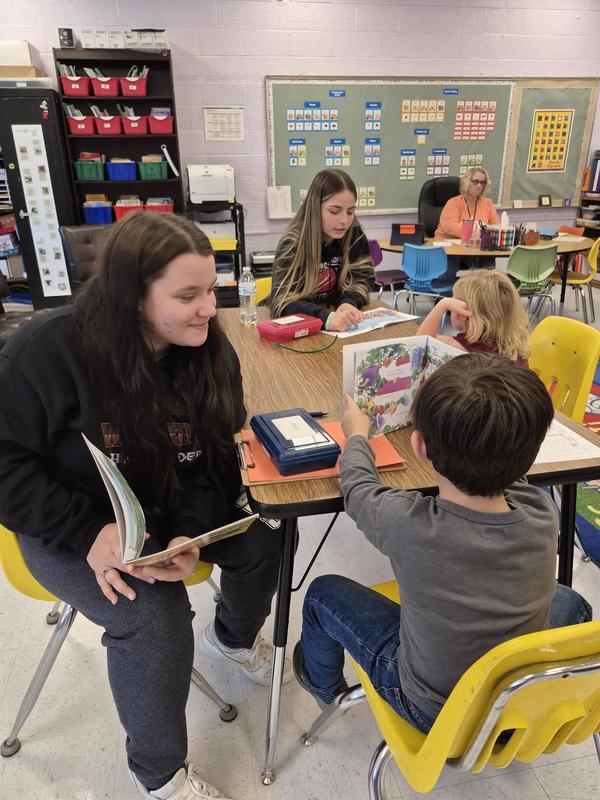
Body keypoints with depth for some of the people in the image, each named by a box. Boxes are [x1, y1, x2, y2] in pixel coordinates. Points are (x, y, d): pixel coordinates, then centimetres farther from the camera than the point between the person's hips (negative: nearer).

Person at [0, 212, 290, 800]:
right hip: (71, 524, -4)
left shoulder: (211, 350, -11)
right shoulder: (47, 349, -25)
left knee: (263, 543, -9)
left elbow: (215, 459, -6)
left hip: (171, 508, 5)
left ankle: (233, 636, 29)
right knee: (155, 617, -25)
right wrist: (87, 533, -27)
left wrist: (191, 531, -23)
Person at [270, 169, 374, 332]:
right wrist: (326, 318, -41)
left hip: (342, 328, 3)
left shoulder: (355, 234, -5)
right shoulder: (293, 243, -16)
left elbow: (359, 281, 0)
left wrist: (348, 304, -23)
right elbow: (282, 300, -25)